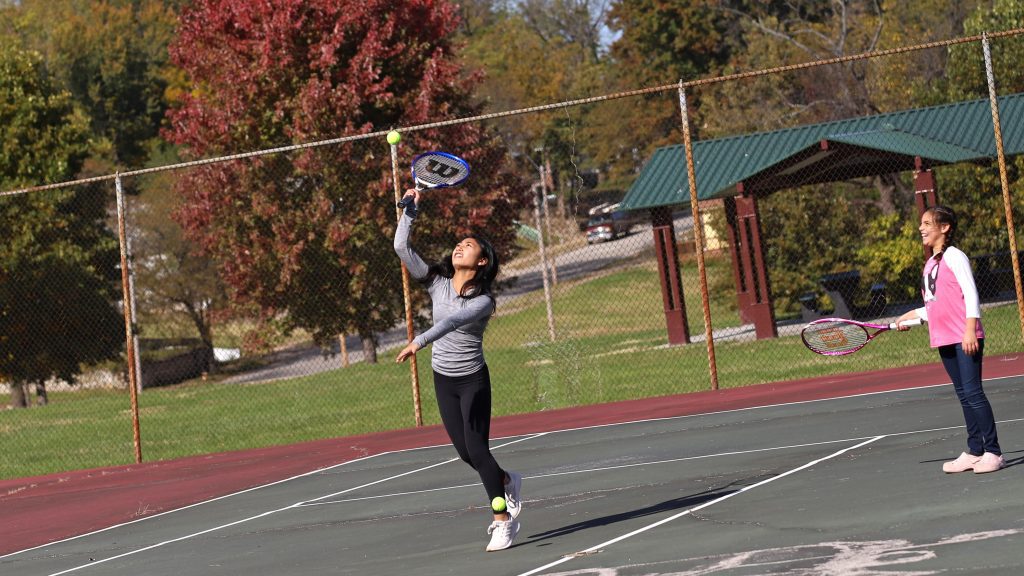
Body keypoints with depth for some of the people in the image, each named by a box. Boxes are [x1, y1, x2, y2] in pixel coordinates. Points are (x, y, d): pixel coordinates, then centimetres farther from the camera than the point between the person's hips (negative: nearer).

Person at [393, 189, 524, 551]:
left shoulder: (483, 301, -18)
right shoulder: (437, 283, -2)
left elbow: (452, 322, -36)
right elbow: (401, 248, -7)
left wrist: (420, 341, -49)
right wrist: (411, 210, -13)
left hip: (473, 379, -5)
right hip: (443, 378, 5)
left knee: (476, 448, -12)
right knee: (466, 452, 10)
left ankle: (503, 520, -3)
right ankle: (508, 483, 39)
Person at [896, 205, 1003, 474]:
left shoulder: (954, 256, -7)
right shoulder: (929, 264, 16)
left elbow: (970, 294, -13)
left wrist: (969, 330, -20)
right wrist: (913, 315, 17)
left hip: (966, 338, -8)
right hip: (944, 340, 8)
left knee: (973, 393, -9)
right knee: (964, 395, 11)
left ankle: (993, 452, -5)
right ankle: (974, 452, 16)